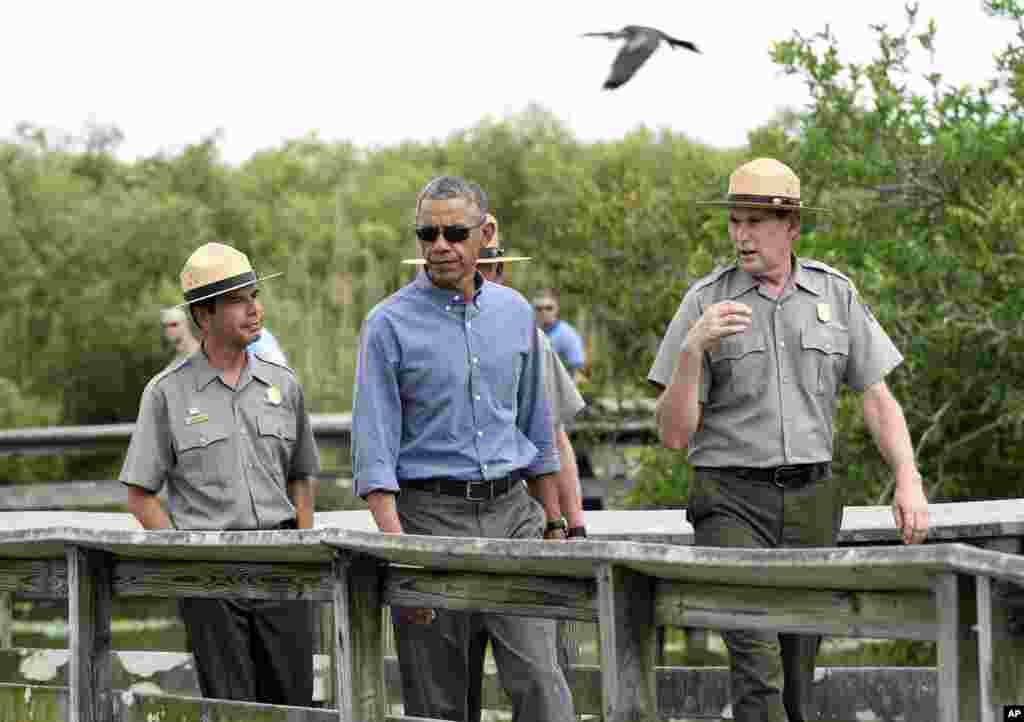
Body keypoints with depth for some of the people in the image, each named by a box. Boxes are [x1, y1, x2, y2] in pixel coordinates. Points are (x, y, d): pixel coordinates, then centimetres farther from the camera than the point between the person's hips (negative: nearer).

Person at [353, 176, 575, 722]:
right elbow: (374, 448, -8)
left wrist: (553, 525, 16)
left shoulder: (515, 313, 10)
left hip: (512, 512, 3)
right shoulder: (390, 324, -3)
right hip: (431, 514, -3)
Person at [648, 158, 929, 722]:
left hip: (810, 502, 3)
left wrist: (909, 482, -7)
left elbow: (877, 399, 7)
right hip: (730, 501, -3)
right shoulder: (705, 302, -3)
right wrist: (694, 348, -20)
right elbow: (673, 433, -5)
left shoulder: (834, 294, 6)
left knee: (796, 673, 7)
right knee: (757, 664, -19)